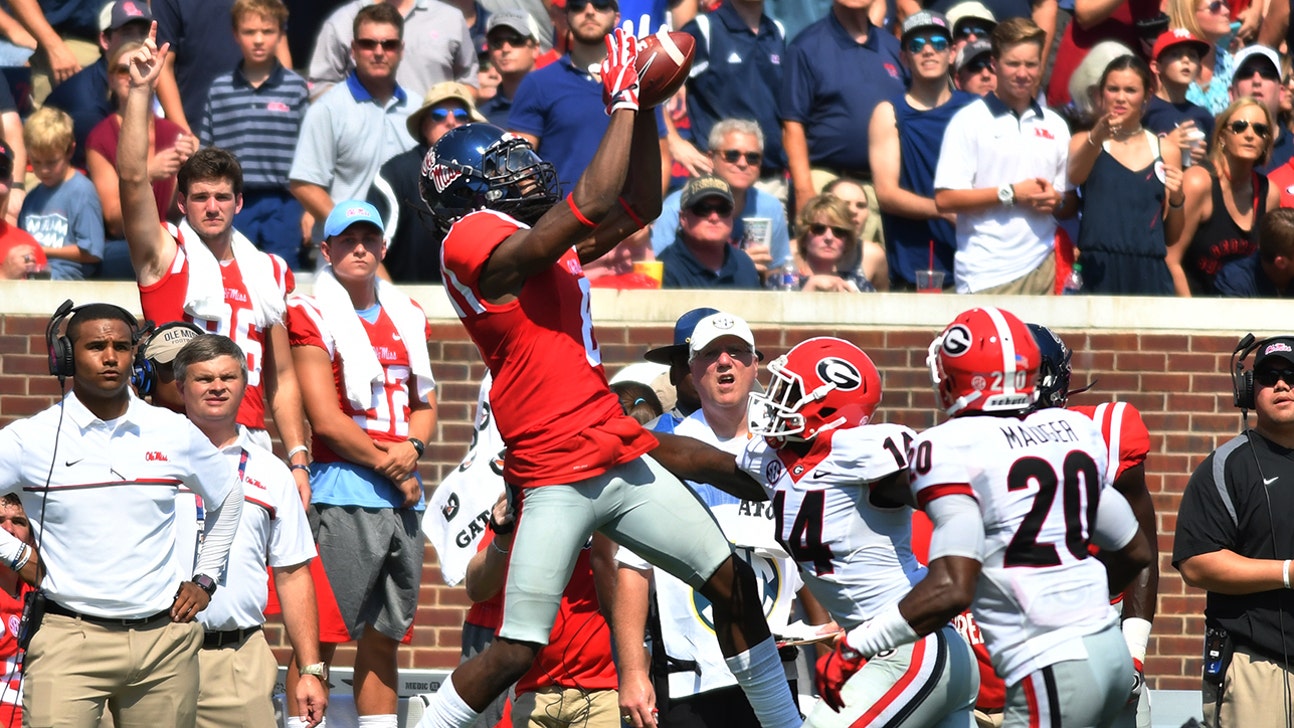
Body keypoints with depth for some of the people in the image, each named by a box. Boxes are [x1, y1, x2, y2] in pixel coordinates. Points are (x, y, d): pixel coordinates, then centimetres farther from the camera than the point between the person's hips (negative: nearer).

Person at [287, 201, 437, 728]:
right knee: (320, 637, -9)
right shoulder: (311, 315, -4)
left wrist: (412, 447, -3)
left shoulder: (408, 317, 17)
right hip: (345, 492, -7)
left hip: (405, 497, 7)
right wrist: (389, 464, -6)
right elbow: (326, 420, -10)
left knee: (384, 638, 10)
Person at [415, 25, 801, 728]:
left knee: (732, 582, 10)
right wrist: (624, 98, -12)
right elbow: (592, 207, -20)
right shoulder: (475, 242, -12)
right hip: (558, 478, -9)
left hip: (622, 455, 9)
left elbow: (640, 205, 22)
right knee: (517, 649, -10)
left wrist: (646, 107, 11)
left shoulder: (544, 241, 16)